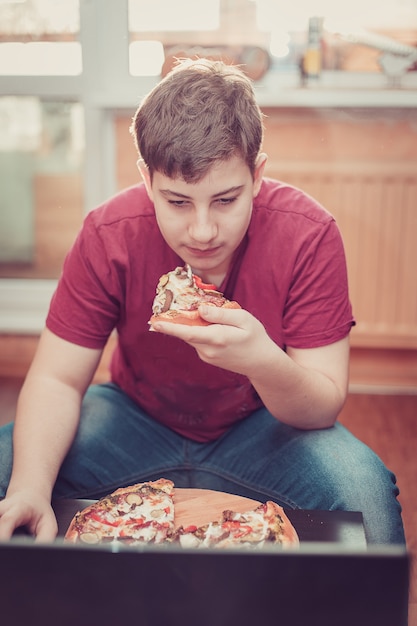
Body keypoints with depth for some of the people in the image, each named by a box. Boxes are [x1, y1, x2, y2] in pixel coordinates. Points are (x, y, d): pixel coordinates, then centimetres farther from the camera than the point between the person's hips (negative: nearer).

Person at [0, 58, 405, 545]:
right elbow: (56, 380, -15)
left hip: (266, 425, -1)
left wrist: (266, 364, -45)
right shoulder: (108, 235, -19)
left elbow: (325, 406, -21)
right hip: (138, 419, 2)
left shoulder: (308, 235, -23)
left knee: (366, 492, -31)